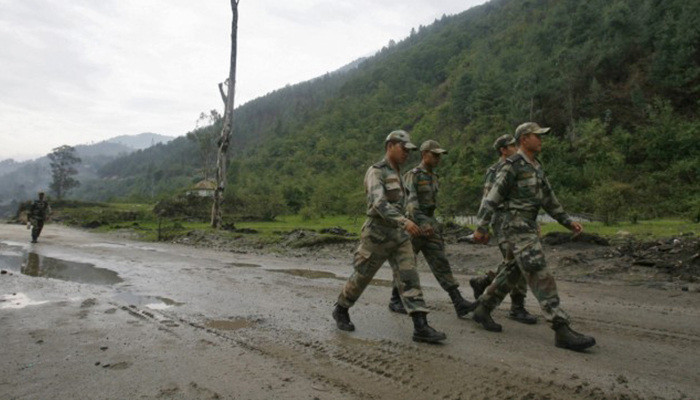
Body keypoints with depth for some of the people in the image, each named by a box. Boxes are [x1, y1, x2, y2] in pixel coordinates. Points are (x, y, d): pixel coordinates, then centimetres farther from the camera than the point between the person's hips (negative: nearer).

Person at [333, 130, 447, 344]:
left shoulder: (396, 174, 15)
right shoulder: (375, 172, -13)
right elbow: (379, 203, -30)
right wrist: (404, 221, -43)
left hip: (398, 236, 7)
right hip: (376, 236, -7)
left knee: (409, 278, -6)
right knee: (361, 278, 7)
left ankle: (421, 327, -9)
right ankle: (341, 311, 29)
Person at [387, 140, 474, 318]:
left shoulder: (433, 177, 14)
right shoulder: (412, 176, -11)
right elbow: (410, 202, -24)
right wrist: (422, 223, -36)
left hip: (430, 224, 7)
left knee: (441, 263, -2)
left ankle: (458, 303, -8)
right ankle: (395, 300, 20)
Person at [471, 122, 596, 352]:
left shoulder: (536, 167, 17)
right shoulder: (512, 165, -11)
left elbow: (548, 197, 22)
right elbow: (493, 197, -14)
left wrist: (568, 221, 18)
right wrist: (481, 228, -15)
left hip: (530, 227, 10)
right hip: (517, 227, -10)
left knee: (513, 272, 12)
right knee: (541, 276, -14)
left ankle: (483, 310, 23)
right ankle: (562, 331, -15)